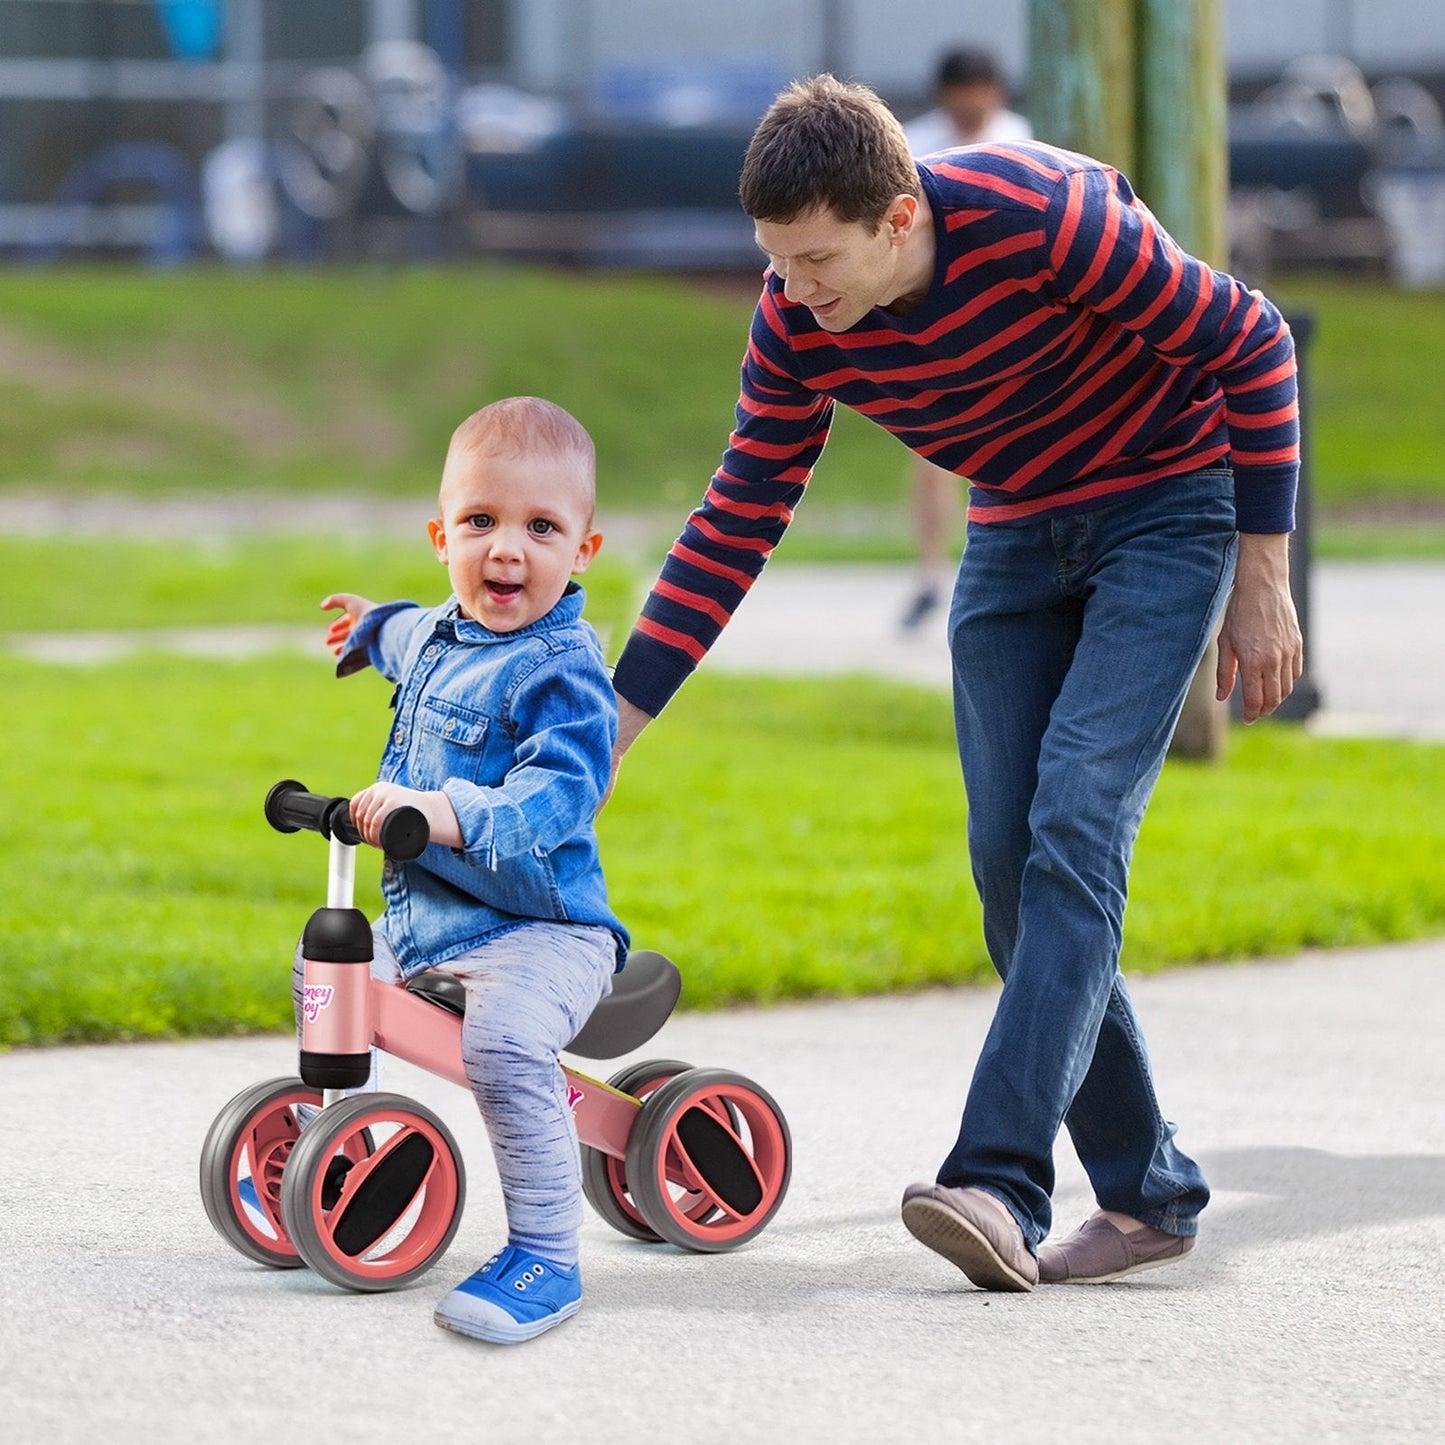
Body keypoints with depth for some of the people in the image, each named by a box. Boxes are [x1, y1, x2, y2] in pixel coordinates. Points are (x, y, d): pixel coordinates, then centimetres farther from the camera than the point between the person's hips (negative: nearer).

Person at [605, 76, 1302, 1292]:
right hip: (1017, 537, 6)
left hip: (1168, 506, -6)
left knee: (1074, 826, -19)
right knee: (1008, 857, -3)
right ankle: (1147, 1193, 6)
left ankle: (1002, 1183, -27)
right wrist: (610, 724, -9)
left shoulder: (1040, 216, -31)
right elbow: (738, 524, -5)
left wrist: (1262, 577, -16)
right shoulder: (797, 324, -14)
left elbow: (1250, 346, -19)